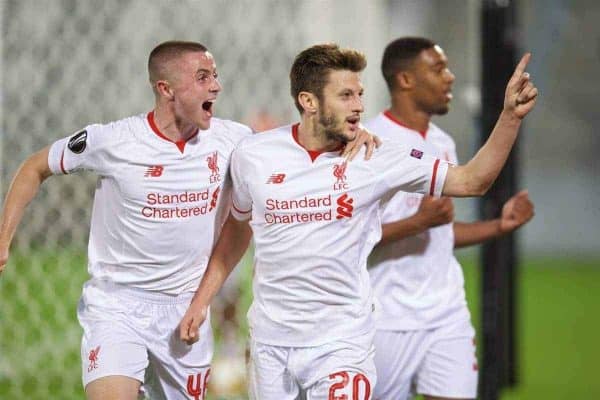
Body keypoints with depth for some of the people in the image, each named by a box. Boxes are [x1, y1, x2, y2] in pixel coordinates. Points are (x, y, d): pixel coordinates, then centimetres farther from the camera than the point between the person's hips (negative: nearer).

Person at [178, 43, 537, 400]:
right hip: (271, 341, 2)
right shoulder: (252, 155, -1)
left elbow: (471, 181, -3)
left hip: (342, 341, -2)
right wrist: (201, 301, 15)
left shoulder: (376, 157, -5)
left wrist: (511, 116, -14)